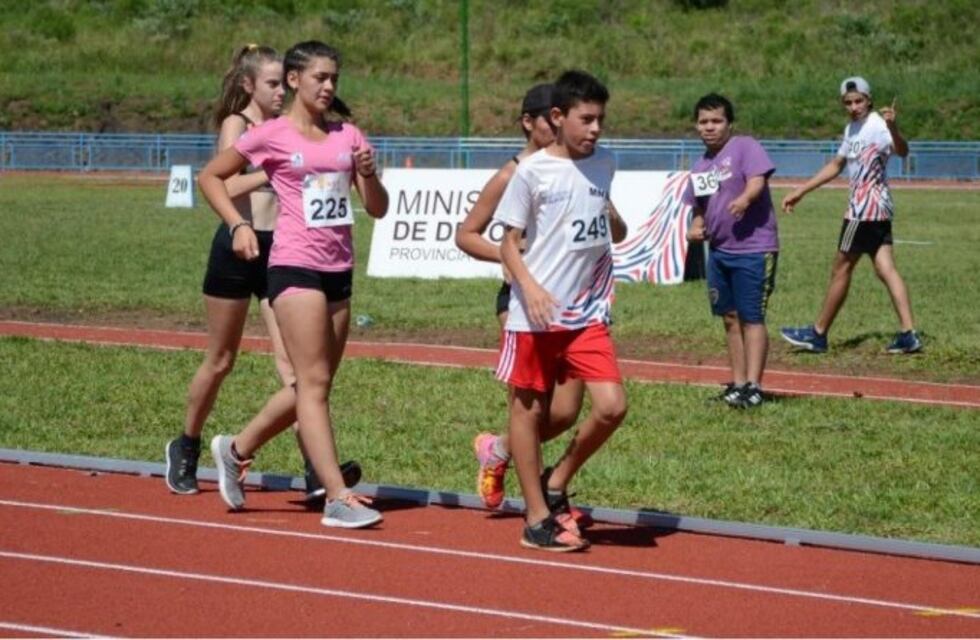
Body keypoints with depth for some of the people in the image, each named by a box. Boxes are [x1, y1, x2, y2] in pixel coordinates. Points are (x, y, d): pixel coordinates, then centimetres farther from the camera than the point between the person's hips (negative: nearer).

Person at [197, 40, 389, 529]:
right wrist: (238, 225, -4)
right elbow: (210, 177, 7)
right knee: (314, 382, -9)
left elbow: (378, 209, 11)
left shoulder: (347, 135, 11)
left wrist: (368, 174, -8)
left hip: (339, 269, 6)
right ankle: (338, 498, -12)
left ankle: (237, 449, 31)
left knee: (313, 384, 12)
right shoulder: (273, 135, -2)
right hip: (295, 266, -6)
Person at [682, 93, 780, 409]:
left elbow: (757, 180, -23)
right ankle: (738, 382, 20)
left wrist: (745, 198, -44)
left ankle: (753, 386, -5)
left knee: (751, 318, -6)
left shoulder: (745, 147, -7)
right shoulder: (700, 166, 14)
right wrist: (696, 226, 4)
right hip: (719, 250, 8)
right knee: (730, 318, 12)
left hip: (753, 248, -8)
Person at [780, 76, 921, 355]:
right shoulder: (852, 129, 14)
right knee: (886, 269, 2)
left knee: (841, 270, 3)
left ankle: (818, 334, 14)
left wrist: (893, 129, -54)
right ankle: (908, 334, -5)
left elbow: (902, 151, -33)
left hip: (865, 209, -9)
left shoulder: (877, 125, -15)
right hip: (878, 209, 9)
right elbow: (836, 165, 26)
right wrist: (800, 192, 28)